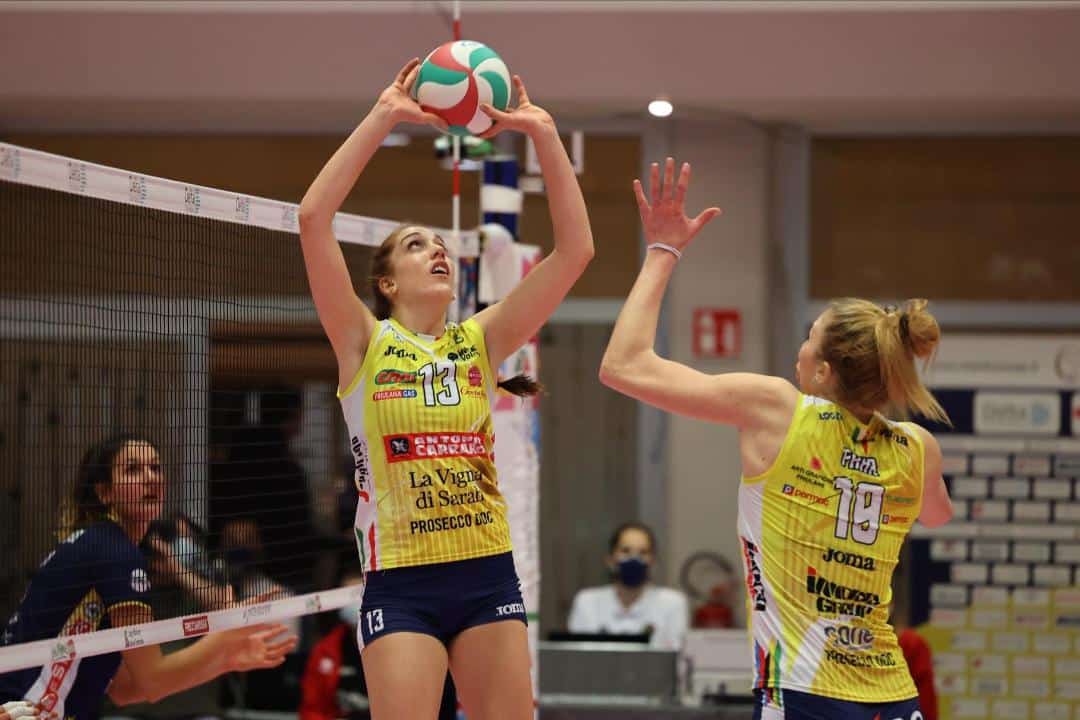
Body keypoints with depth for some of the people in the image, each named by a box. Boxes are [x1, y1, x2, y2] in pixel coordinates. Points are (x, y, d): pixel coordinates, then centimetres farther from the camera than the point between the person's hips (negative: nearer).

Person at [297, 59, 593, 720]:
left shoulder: (480, 341, 9)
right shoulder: (366, 343, 2)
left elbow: (575, 249, 3)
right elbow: (314, 218, -11)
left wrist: (543, 133, -3)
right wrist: (384, 117, -12)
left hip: (489, 575, 3)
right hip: (403, 584, -3)